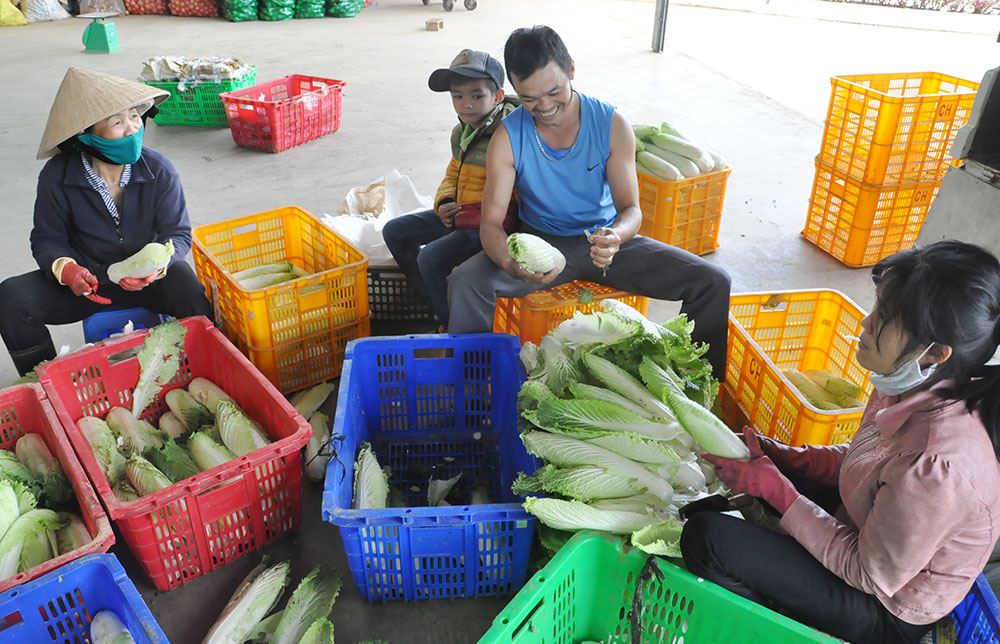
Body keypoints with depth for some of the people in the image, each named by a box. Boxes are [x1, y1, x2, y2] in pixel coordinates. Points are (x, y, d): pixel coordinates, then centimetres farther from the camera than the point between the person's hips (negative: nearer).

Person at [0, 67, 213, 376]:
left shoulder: (159, 171, -11)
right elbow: (47, 239, -3)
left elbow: (178, 233, -9)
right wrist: (67, 269, -27)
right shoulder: (56, 176, -10)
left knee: (192, 290, -33)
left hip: (149, 278, -1)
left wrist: (156, 265, -32)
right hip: (85, 281, 2)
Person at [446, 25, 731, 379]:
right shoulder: (508, 138, -12)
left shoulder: (612, 125, -10)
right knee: (464, 284, -30)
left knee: (713, 283, -14)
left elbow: (631, 208, -11)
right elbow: (491, 222, -15)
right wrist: (511, 265, -39)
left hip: (605, 239, 1)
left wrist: (616, 236, -37)